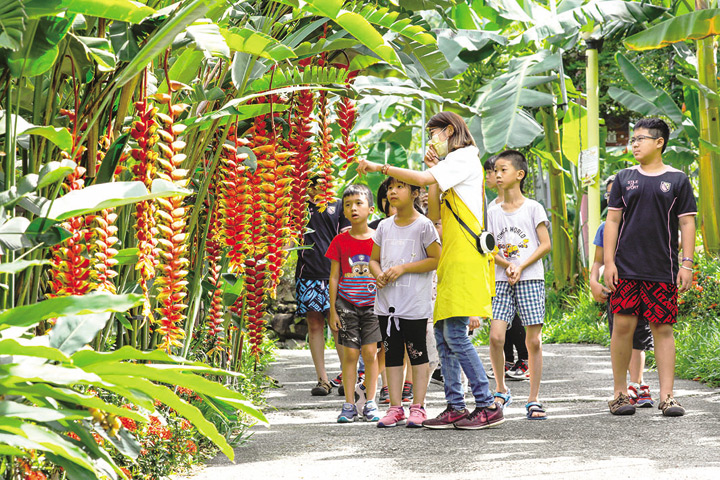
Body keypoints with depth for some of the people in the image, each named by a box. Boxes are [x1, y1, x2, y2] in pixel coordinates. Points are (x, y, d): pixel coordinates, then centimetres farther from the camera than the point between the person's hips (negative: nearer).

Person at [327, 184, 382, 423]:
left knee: (370, 352, -4)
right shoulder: (340, 241, 0)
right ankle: (349, 405, 5)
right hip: (347, 304, 0)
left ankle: (369, 402, 7)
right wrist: (332, 310, 0)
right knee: (350, 353, -1)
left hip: (372, 304, 0)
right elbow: (334, 277, 4)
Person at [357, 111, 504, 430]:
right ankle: (455, 408, 6)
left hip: (465, 258, -10)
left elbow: (422, 179, -18)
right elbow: (435, 214, 20)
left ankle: (488, 406, -12)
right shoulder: (452, 164, 26)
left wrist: (378, 166, -11)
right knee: (443, 335, 6)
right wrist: (433, 169, 15)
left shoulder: (464, 158, -4)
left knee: (455, 334, -14)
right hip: (451, 260, 10)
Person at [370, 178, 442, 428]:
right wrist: (379, 274, -5)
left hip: (414, 303, -5)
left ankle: (418, 407, 5)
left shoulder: (423, 225, -5)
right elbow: (374, 259, 17)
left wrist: (403, 268, -15)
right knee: (392, 354, 6)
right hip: (387, 301, 5)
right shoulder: (384, 226, 11)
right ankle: (395, 407, 10)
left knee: (417, 353, 0)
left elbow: (436, 259, -8)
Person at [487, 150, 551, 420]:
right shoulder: (493, 212, 11)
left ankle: (533, 399, 4)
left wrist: (520, 267, -11)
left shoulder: (533, 208, 2)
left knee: (533, 340, -4)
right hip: (502, 281, 2)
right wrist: (507, 265, -11)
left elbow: (545, 245, -1)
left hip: (531, 279, -2)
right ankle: (501, 390, 8)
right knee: (496, 336, -13)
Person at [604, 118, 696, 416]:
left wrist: (687, 263, -3)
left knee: (663, 329, -2)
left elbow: (687, 224, 5)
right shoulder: (624, 178, 10)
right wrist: (609, 262, 1)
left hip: (663, 270, -1)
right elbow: (612, 221, 9)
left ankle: (667, 395, 1)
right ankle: (620, 393, 9)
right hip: (626, 268, 1)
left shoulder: (677, 180, 6)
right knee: (623, 326, -2)